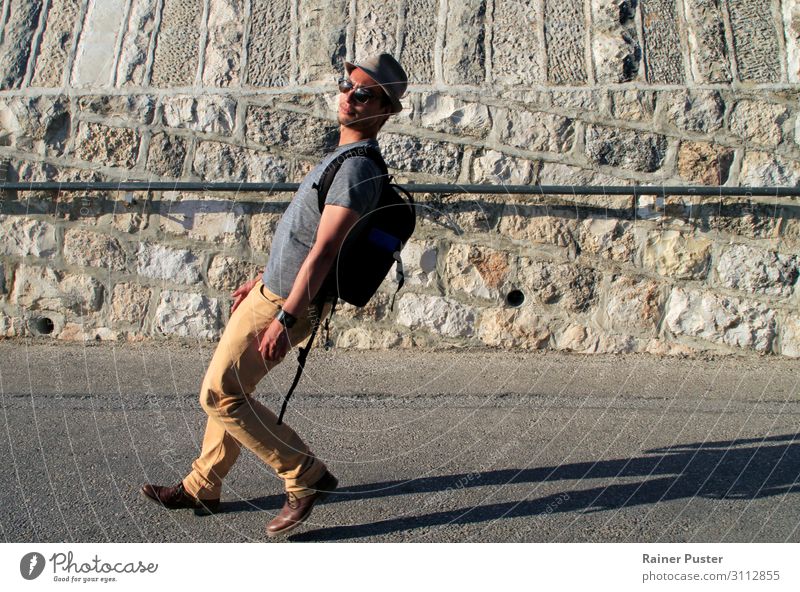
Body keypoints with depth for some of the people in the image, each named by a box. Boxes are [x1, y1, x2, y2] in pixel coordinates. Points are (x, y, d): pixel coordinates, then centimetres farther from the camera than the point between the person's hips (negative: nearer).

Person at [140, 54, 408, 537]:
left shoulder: (358, 168, -19)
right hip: (272, 292, 10)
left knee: (220, 394, -6)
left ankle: (306, 476, 1)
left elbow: (324, 249, -27)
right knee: (229, 389, 16)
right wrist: (261, 279, 25)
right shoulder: (345, 156, 14)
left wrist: (285, 319, -29)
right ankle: (202, 487, 30)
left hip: (285, 303, -10)